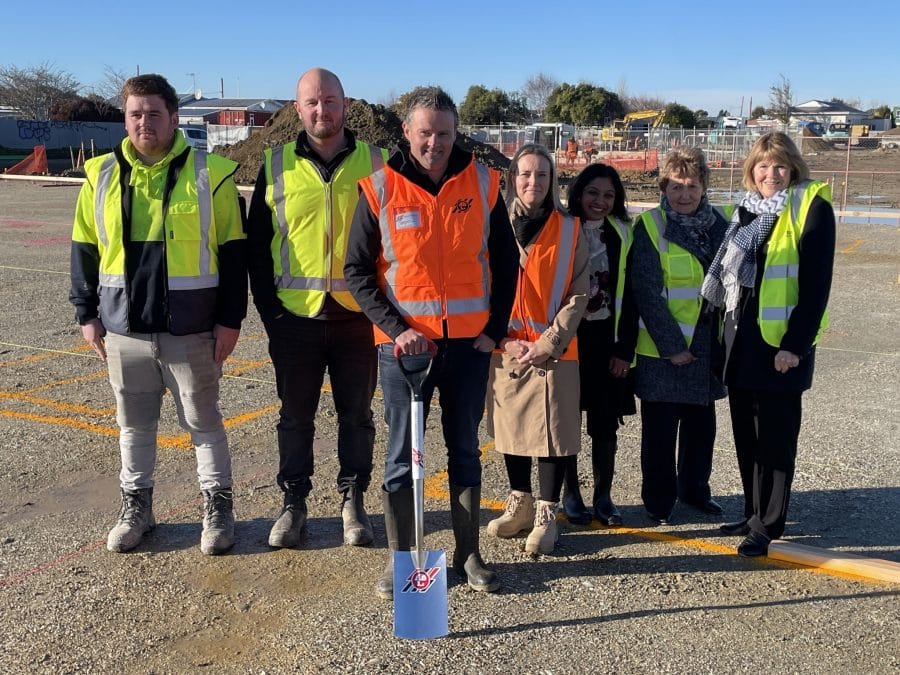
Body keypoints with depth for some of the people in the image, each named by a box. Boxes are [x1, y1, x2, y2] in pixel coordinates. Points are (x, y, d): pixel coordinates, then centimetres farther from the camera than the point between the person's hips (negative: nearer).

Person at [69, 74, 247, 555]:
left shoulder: (210, 174, -5)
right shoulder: (102, 175, 5)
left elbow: (233, 252, -4)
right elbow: (84, 250, 11)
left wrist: (230, 318, -6)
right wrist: (86, 313, 8)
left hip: (191, 330, -3)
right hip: (123, 329, 3)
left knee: (202, 421, 8)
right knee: (134, 424, 14)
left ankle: (218, 506, 23)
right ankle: (136, 507, 30)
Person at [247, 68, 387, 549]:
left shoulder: (373, 162, 3)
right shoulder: (277, 165, 3)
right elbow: (256, 243, 6)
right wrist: (269, 309, -1)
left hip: (357, 315, 0)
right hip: (295, 316, 1)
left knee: (356, 415, 11)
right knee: (295, 417, 11)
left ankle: (353, 501, 26)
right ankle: (293, 503, 26)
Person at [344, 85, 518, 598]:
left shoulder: (483, 184, 1)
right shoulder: (379, 189, -4)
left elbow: (505, 261, 8)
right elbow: (358, 271, -2)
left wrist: (496, 328, 1)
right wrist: (397, 329, -12)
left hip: (470, 343, 2)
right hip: (405, 343, -2)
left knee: (466, 450, 12)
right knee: (403, 455, 7)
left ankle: (469, 554, 25)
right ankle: (399, 559, 20)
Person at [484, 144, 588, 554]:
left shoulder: (569, 230, 0)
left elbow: (578, 294, -3)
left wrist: (547, 344, -11)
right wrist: (503, 337, -8)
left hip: (553, 350, -2)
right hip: (505, 349, 2)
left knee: (552, 431, 0)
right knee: (511, 427, 12)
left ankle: (545, 514, 13)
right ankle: (519, 503, 29)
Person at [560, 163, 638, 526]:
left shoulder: (623, 235, 4)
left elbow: (629, 296, 3)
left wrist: (625, 349, -3)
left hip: (607, 339, 1)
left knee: (604, 423, 7)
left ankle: (604, 496, 19)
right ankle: (571, 494, 19)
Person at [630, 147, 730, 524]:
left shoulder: (719, 224, 5)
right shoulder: (649, 227, -8)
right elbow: (646, 292, -12)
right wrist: (670, 345, -15)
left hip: (707, 344, 5)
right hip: (661, 347, -4)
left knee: (701, 422, 15)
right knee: (660, 428, 5)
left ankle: (695, 489, 33)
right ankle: (659, 500, 19)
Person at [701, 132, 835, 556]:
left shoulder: (811, 208, -7)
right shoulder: (747, 210, 13)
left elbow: (816, 283, -13)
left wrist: (795, 343, -18)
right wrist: (728, 331, 13)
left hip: (781, 342, -7)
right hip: (742, 340, 7)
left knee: (775, 438, 2)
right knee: (746, 434, 14)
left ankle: (767, 525, 12)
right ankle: (754, 513, 27)